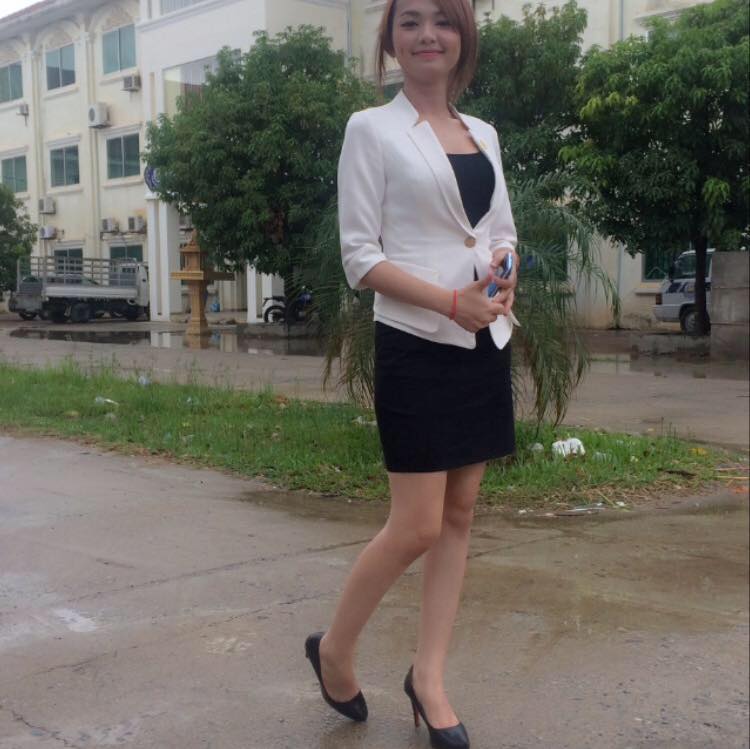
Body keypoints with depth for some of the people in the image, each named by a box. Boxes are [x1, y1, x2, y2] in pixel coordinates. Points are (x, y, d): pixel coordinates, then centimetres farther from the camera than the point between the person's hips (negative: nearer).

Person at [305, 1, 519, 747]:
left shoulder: (484, 134, 13)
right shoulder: (371, 130, -4)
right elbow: (360, 256, -9)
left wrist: (504, 274, -5)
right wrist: (453, 301, -19)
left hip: (485, 345, 6)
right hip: (416, 347, -6)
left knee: (459, 518, 8)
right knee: (417, 526, -5)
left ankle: (428, 676, 20)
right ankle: (333, 648, 18)